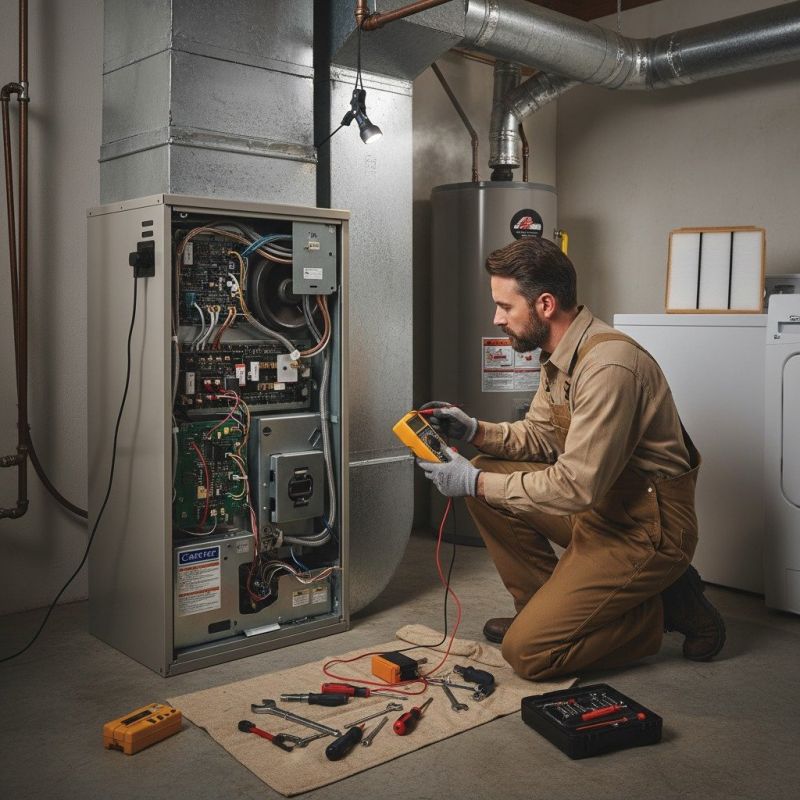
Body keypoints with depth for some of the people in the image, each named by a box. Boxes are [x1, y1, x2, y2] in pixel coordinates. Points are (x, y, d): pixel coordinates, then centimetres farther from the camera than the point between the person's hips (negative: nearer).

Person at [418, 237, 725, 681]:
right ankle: (543, 606, 13)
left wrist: (477, 484, -21)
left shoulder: (608, 365, -27)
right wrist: (476, 431, -3)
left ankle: (666, 607, 4)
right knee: (489, 473, 3)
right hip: (600, 505, 9)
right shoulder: (562, 354, 4)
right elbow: (540, 435, 14)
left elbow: (578, 486, -29)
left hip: (645, 528, -9)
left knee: (527, 651, -11)